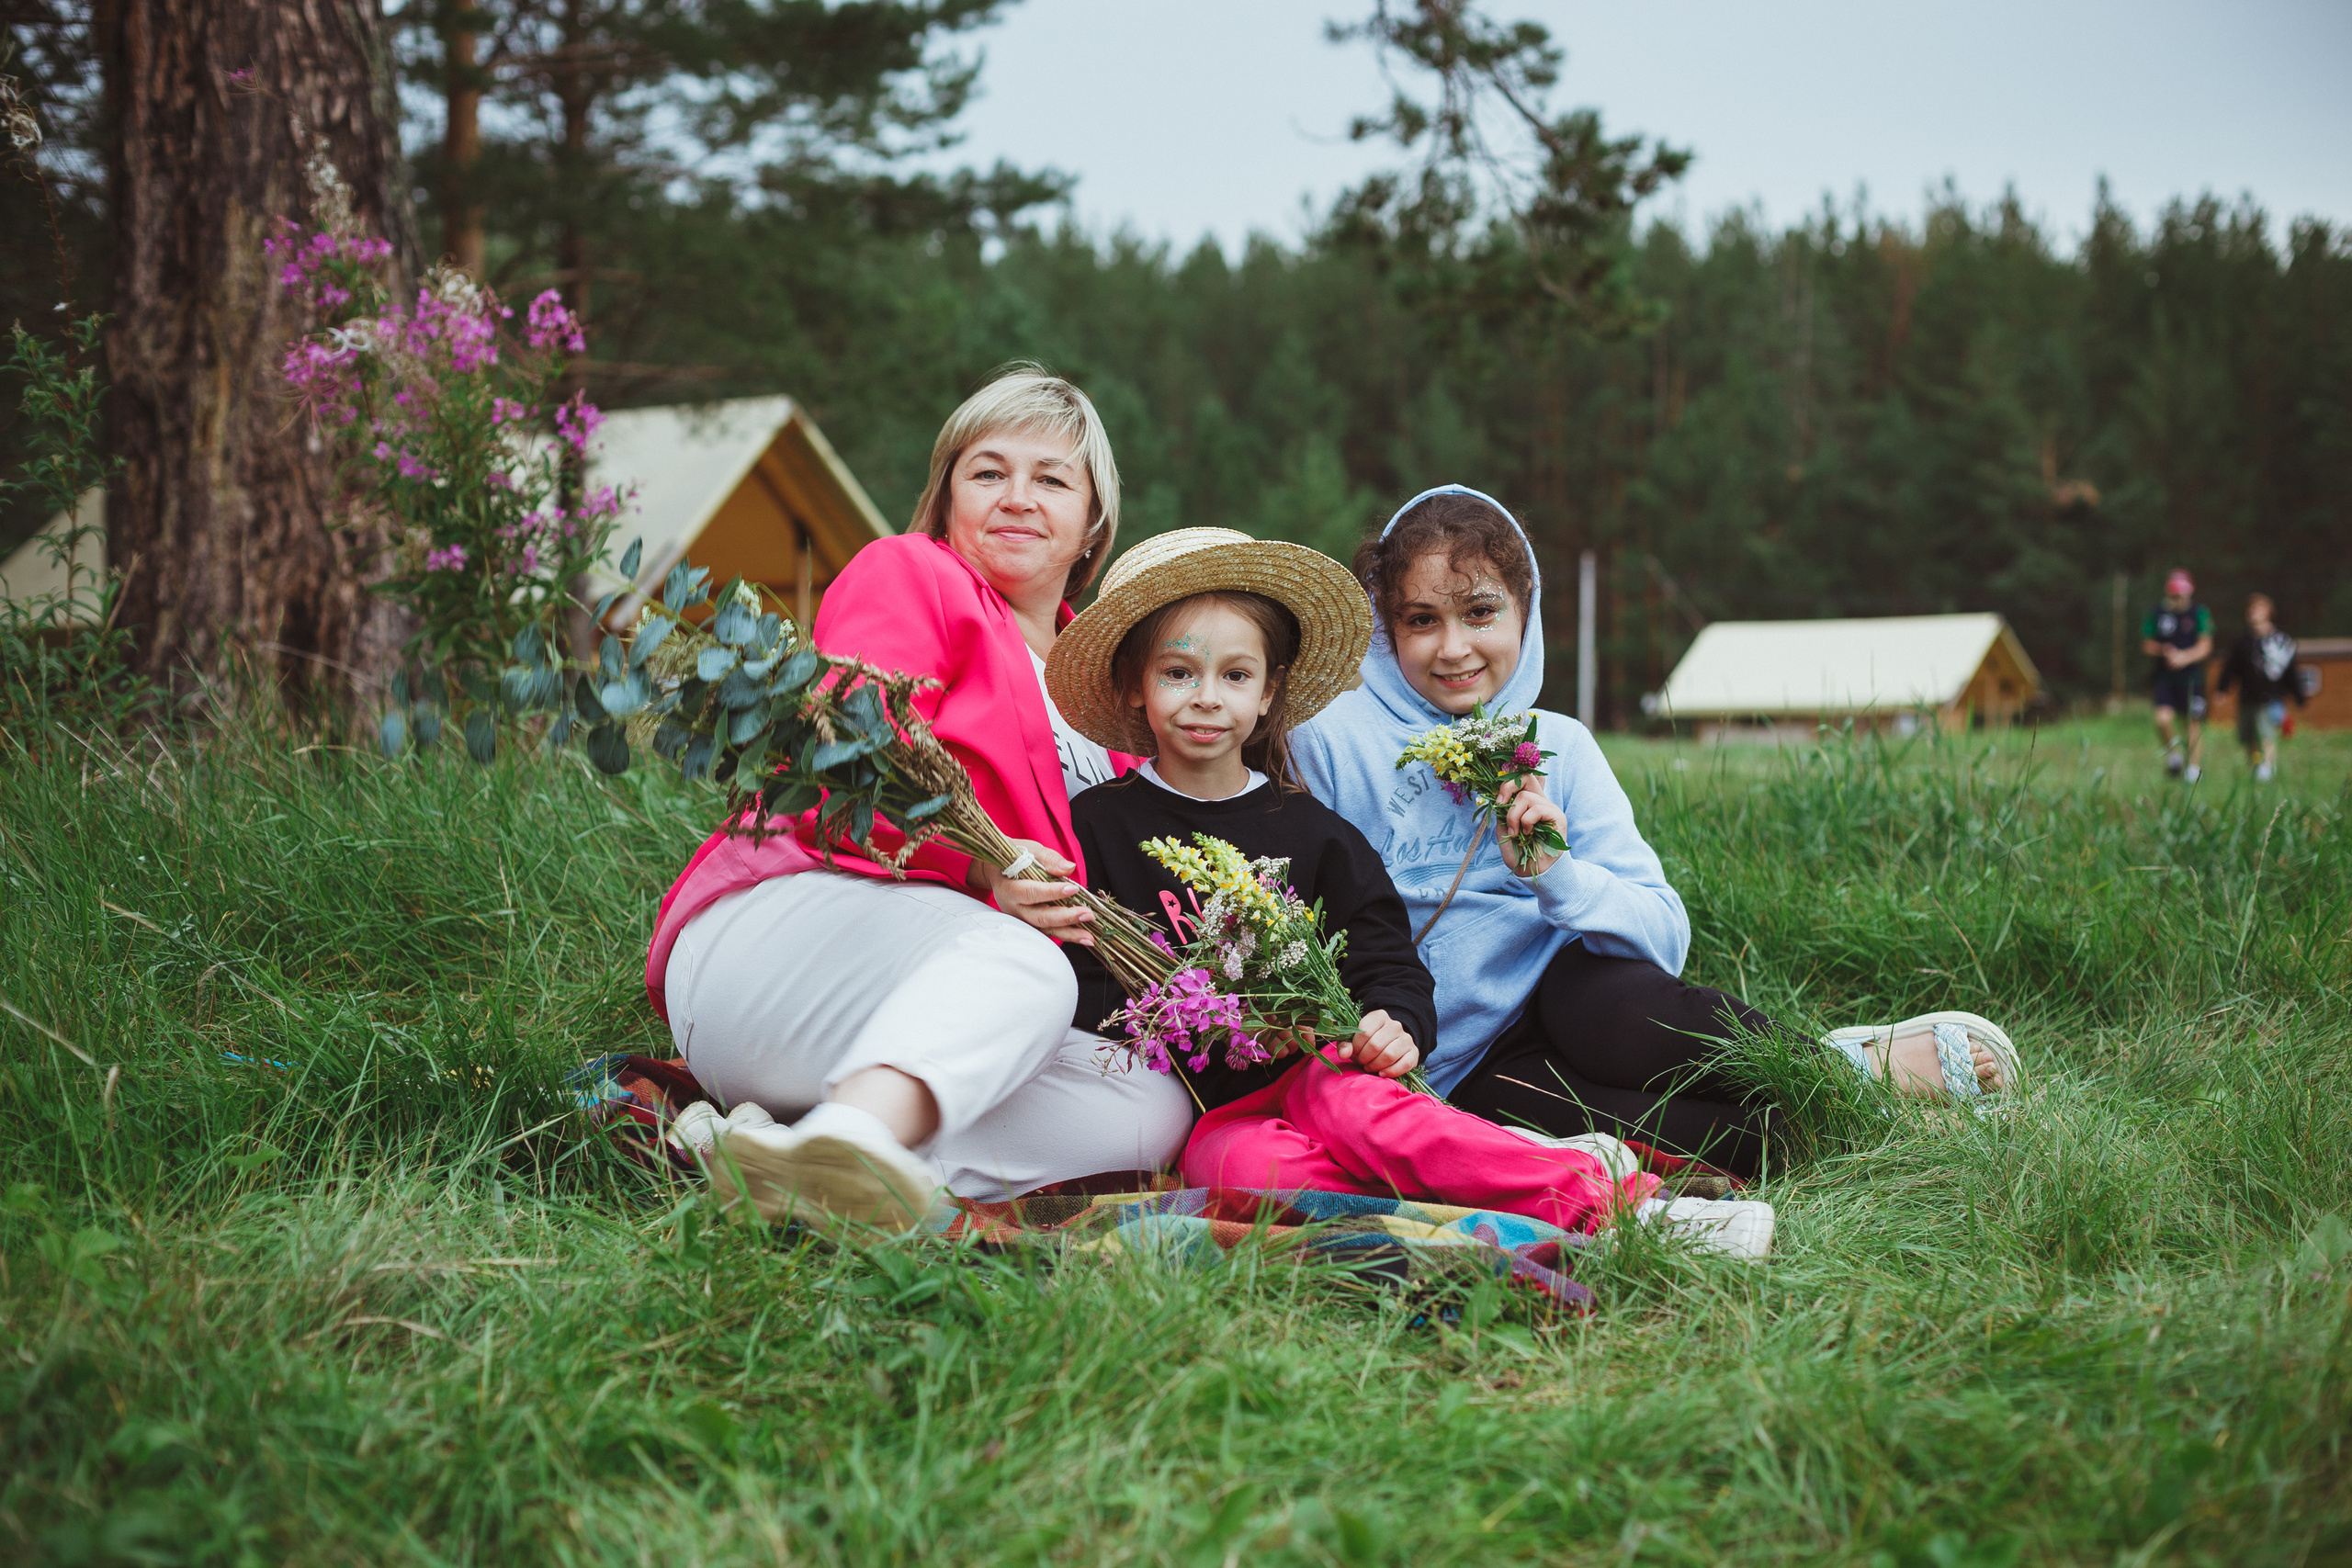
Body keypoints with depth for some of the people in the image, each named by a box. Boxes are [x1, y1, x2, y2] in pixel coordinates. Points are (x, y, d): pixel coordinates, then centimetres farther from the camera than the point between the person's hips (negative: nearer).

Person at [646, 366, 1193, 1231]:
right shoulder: (909, 574, 8)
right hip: (784, 920, -6)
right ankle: (857, 1133, -64)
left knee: (1157, 1109, -21)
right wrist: (971, 868, -24)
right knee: (1021, 967, -36)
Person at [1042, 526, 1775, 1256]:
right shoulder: (1098, 826, 8)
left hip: (1312, 1070, 2)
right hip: (1198, 1114, -1)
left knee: (1348, 1103, -35)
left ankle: (1594, 1194, -46)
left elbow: (1389, 964, 12)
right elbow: (1080, 992, 2)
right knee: (1252, 1164, -36)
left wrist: (1393, 1023, -12)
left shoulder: (1311, 831, 14)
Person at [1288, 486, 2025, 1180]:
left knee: (1603, 994, -36)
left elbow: (1665, 937, -2)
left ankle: (1834, 1065, -17)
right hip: (1454, 1077, -3)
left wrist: (1554, 873, -18)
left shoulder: (1559, 747, 8)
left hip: (1562, 999, 3)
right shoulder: (1328, 741, -2)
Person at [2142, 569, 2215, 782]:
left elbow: (2205, 646, -9)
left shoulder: (2200, 614, -2)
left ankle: (2193, 766, 16)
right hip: (2165, 676, 1)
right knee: (2162, 718, -16)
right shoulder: (2157, 613, 4)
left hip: (2191, 677, -1)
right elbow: (2147, 645, 8)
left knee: (2194, 723, 1)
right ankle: (2173, 754, 10)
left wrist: (2185, 657, -27)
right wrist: (2162, 650, -13)